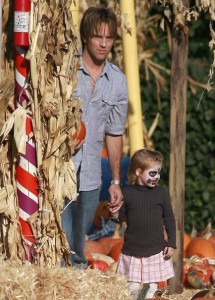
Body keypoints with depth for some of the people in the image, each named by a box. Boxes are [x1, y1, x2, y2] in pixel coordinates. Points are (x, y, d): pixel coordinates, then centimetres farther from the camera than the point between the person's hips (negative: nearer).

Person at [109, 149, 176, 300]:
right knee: (133, 286, 4)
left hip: (155, 251, 1)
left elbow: (169, 219, 4)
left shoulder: (161, 193, -2)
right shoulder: (127, 193, -3)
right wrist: (114, 214, -18)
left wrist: (171, 244, 1)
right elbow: (120, 217, 6)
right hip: (132, 251, -1)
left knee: (152, 285, 7)